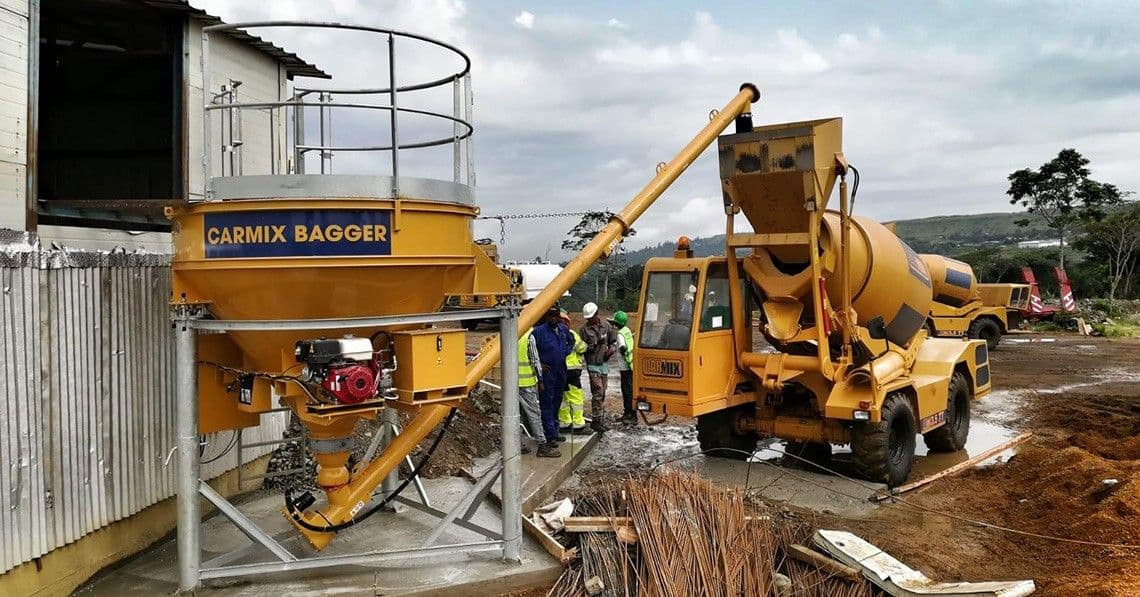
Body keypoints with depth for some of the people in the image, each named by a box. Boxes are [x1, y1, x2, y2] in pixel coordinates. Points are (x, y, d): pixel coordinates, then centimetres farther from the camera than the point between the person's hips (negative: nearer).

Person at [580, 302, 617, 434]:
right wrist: (593, 345, -17)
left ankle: (600, 420, 19)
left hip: (604, 363, 4)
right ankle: (597, 420, -7)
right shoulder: (585, 329, -4)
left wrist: (610, 350, -4)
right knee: (598, 391, -12)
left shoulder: (606, 325, 5)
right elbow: (582, 347, -3)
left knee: (602, 393, 10)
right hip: (593, 364, -4)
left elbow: (614, 340, 15)